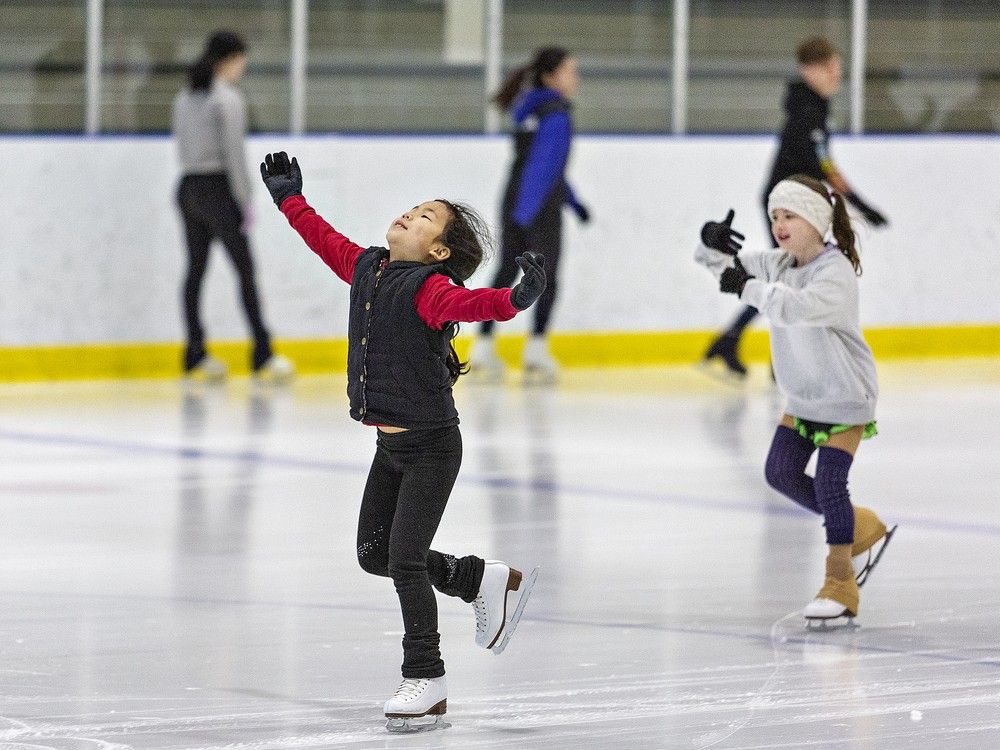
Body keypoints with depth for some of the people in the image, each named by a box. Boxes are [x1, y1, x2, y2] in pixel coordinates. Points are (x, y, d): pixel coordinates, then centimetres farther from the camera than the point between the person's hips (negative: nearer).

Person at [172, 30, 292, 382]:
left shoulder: (185, 98, 11)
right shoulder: (228, 98, -12)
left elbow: (183, 148, 13)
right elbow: (234, 155, -15)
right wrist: (245, 201, -9)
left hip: (188, 188, 7)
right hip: (218, 189, -7)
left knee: (195, 269, 8)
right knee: (245, 269, -3)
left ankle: (195, 354, 8)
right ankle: (262, 353, -5)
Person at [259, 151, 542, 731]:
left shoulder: (430, 288, -19)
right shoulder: (366, 268, 5)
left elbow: (472, 304, -39)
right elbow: (327, 240, 24)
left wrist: (517, 298, -58)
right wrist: (290, 200, 35)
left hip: (431, 447, -9)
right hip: (390, 446, 9)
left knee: (405, 559, -9)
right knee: (374, 553, 14)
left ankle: (426, 681, 3)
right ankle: (489, 581, 29)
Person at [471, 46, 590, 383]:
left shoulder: (528, 110, 13)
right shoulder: (555, 114, -14)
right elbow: (542, 165, -22)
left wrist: (573, 201, 23)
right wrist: (525, 213, -28)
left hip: (514, 203, 8)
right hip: (541, 208, -8)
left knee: (506, 273, 11)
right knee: (546, 276, 2)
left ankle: (483, 346, 11)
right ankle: (536, 349, -2)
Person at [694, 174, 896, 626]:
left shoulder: (835, 272, -24)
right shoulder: (778, 265, -1)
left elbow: (798, 307, -42)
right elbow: (720, 265, 2)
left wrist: (748, 286, -36)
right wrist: (712, 244, -21)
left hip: (844, 398, -9)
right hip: (802, 397, 9)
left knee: (828, 484, -11)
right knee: (780, 472, 8)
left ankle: (840, 585, 0)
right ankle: (861, 530, 25)